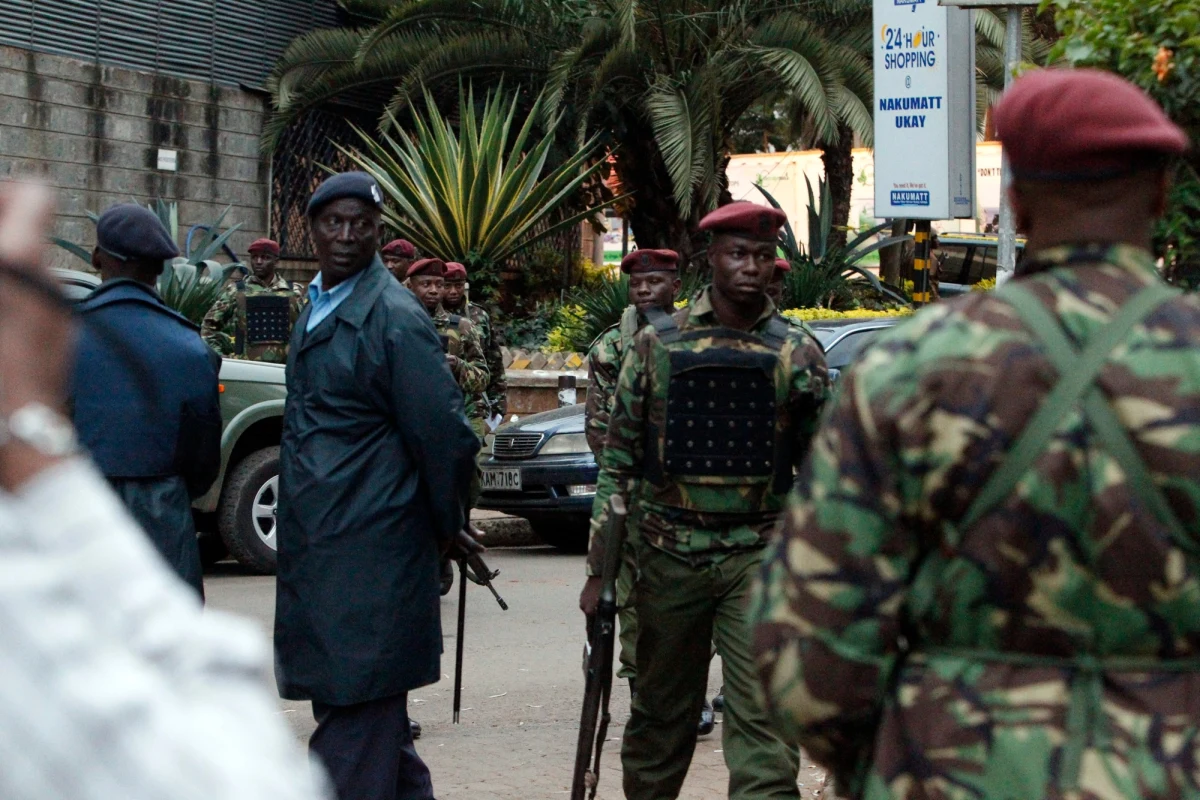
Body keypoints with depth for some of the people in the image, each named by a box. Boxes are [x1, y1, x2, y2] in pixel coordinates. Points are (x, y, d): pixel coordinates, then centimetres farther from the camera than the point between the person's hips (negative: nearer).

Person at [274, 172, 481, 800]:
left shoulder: (393, 318, -13)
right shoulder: (316, 310, 14)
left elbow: (447, 437, -14)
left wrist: (445, 528, -2)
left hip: (369, 558, -9)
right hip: (314, 550, 9)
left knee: (354, 730, -5)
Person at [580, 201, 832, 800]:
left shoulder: (797, 353, 4)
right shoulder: (658, 344, 3)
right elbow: (618, 460, 6)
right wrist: (599, 569, 2)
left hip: (760, 555, -1)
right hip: (669, 554, 1)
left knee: (764, 720, -10)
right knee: (661, 712, 11)